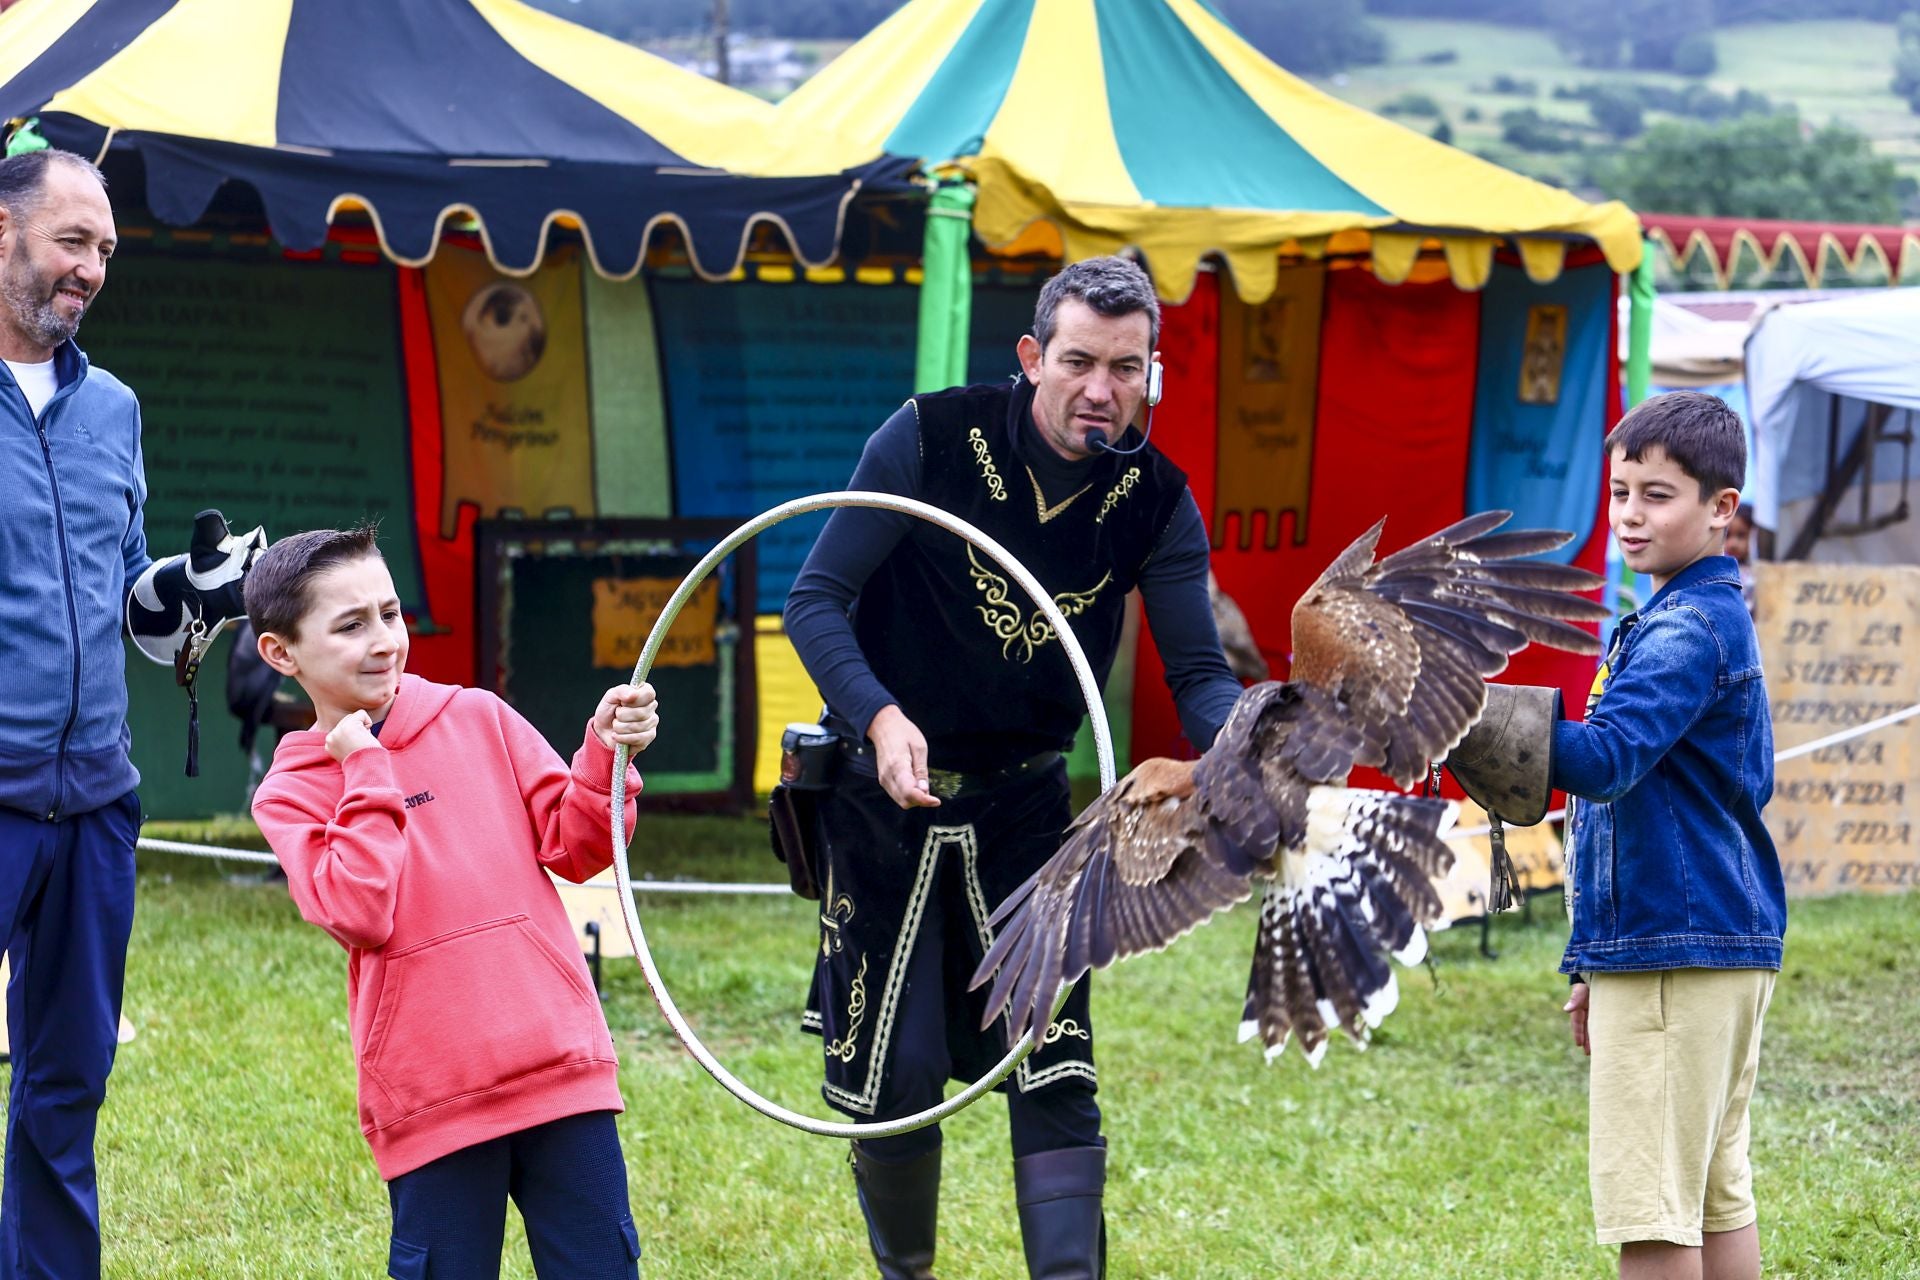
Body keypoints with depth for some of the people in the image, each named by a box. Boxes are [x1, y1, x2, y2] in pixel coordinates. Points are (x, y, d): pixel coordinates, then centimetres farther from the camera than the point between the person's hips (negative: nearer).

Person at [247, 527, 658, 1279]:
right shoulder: (289, 796, 4)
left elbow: (574, 848, 8)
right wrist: (367, 770, -6)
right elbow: (359, 914, -13)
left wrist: (607, 756, -9)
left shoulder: (477, 721, 10)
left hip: (562, 1067, 2)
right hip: (432, 1101, -2)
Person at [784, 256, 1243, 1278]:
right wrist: (880, 716, -32)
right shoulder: (931, 440, -14)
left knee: (1054, 1068, -9)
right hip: (884, 801, -2)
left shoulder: (1154, 503, -6)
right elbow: (816, 601, -15)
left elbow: (1198, 671, -8)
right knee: (894, 1078, 2)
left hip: (1023, 807, 2)